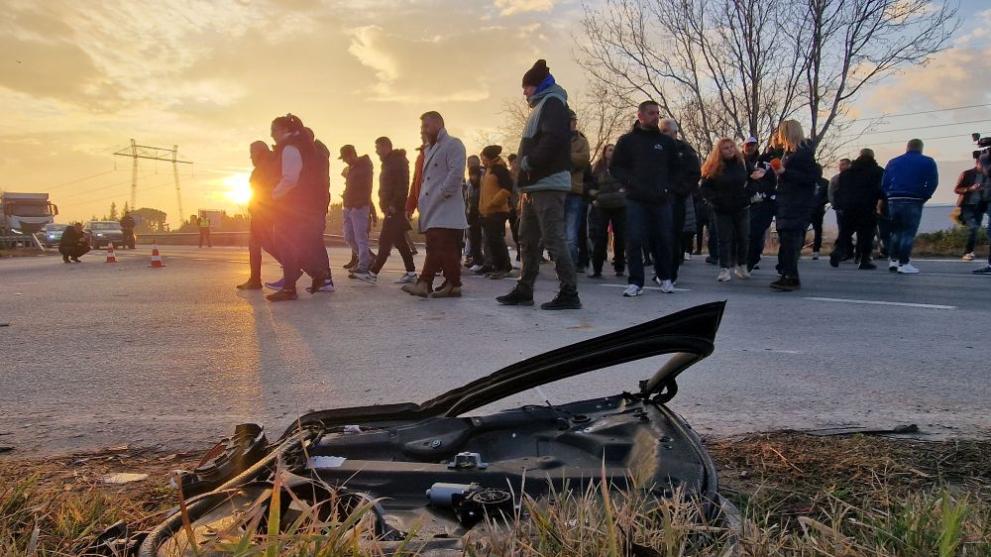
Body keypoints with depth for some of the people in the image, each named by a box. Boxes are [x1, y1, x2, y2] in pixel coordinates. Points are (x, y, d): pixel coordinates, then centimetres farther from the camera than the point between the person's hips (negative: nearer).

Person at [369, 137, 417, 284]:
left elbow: (402, 185, -20)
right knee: (399, 240, 9)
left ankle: (373, 273, -8)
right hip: (391, 208, 10)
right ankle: (410, 273, 12)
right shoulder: (389, 162, 20)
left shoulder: (399, 161, -10)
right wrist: (386, 205, 14)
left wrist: (394, 205, -24)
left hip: (395, 209, -10)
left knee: (385, 241, -9)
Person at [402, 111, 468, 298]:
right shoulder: (429, 149, 25)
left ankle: (453, 284, -3)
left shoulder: (453, 144, -4)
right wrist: (421, 201, 14)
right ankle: (425, 284, 9)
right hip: (432, 211, 9)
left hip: (446, 211, -9)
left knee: (446, 249, -9)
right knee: (434, 248, 8)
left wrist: (441, 195, -17)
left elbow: (456, 173, -16)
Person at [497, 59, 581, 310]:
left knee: (553, 239, -11)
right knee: (527, 240, 12)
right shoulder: (540, 106, 25)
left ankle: (569, 293, -8)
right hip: (535, 186, 10)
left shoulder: (552, 102, -4)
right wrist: (525, 186, 15)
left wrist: (529, 161, -13)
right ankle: (524, 290, 20)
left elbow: (554, 138, -22)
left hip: (548, 185, -10)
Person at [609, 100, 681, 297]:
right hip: (636, 200, -2)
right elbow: (615, 167, 3)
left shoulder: (667, 142, 13)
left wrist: (667, 186, 3)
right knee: (634, 240, -7)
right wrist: (631, 183, -10)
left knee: (664, 240, 5)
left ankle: (665, 278, 21)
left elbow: (675, 168, 19)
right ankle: (636, 282, 0)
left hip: (661, 200, 2)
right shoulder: (627, 141, 6)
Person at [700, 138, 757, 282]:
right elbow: (705, 188, -4)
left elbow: (751, 178, 13)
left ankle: (742, 266, 21)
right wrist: (716, 199, -18)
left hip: (742, 208, 3)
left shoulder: (742, 162, 1)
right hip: (722, 210, -3)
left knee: (743, 238, 8)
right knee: (725, 239, -3)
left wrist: (747, 196, -5)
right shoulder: (713, 167, -7)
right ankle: (724, 269, -2)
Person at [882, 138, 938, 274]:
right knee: (909, 232, -2)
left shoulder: (893, 162, 14)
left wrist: (889, 196, 11)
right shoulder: (927, 162, 4)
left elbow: (884, 182, 9)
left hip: (893, 200, 4)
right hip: (913, 201, -4)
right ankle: (903, 263, -6)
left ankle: (893, 259, 12)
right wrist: (924, 197, 6)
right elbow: (932, 182, -4)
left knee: (895, 231, 15)